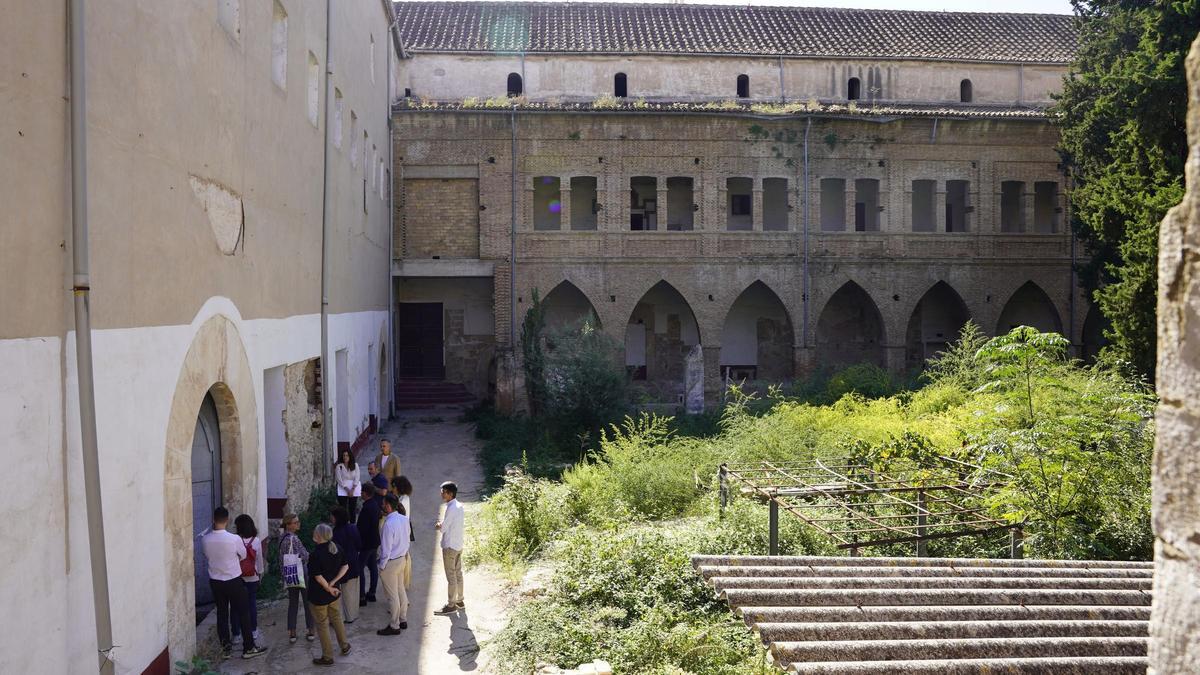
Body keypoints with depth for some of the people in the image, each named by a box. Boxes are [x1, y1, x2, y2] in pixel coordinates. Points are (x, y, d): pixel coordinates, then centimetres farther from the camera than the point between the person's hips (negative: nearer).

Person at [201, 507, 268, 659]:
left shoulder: (205, 540, -10)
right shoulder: (234, 539, -20)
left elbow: (208, 556, 7)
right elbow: (243, 555, -2)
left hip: (215, 582, 4)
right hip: (234, 581, -3)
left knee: (222, 614, 14)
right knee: (243, 614, 6)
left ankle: (226, 648, 18)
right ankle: (248, 648, 11)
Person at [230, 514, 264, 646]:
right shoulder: (257, 541, -6)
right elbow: (260, 559, 3)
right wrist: (260, 573, 17)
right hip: (252, 577, 2)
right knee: (252, 603, 14)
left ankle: (236, 633, 9)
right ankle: (253, 630, 23)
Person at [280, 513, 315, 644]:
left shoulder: (282, 539, 4)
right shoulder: (293, 538, -21)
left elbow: (281, 559, 11)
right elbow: (305, 555, -22)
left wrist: (283, 574, 18)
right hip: (301, 574, -7)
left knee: (292, 603, 12)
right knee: (307, 602, 7)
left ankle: (292, 633, 14)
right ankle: (310, 631, 13)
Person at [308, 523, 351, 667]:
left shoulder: (316, 554, -25)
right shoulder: (336, 549, -4)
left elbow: (318, 577, -24)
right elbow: (345, 567, -1)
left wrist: (329, 588, -11)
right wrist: (333, 583, -6)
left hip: (319, 594, -6)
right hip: (333, 592, 6)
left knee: (322, 624, 8)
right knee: (336, 617, 25)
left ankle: (327, 657, 18)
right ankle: (345, 646, 38)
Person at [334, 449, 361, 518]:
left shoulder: (355, 466, 3)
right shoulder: (339, 466, -3)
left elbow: (357, 478, 0)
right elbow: (339, 480, -6)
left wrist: (352, 490, -10)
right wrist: (347, 490, -11)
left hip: (354, 488, 2)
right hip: (343, 489, -2)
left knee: (353, 508, 2)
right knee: (343, 509, -8)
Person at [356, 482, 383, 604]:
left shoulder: (366, 508, -26)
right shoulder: (376, 504, 2)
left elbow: (362, 528, -24)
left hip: (366, 543, -9)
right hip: (375, 541, 9)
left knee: (360, 568, -1)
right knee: (373, 566, 17)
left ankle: (362, 597, 3)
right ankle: (372, 593, 27)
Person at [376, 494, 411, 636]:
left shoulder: (389, 524, -28)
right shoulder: (404, 519, -4)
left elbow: (386, 548, -23)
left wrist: (382, 567, -12)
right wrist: (405, 553, 17)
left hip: (391, 562, -8)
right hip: (402, 559, 8)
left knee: (392, 595, 6)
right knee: (401, 590, 21)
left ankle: (394, 626, 20)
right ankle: (403, 620, 35)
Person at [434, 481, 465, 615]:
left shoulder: (451, 509, -22)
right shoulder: (459, 506, 6)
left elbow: (443, 528, -17)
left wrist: (439, 526, 2)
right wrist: (442, 525, 3)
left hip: (450, 547, -9)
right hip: (459, 545, 9)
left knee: (451, 577, 0)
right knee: (458, 574, 16)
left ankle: (451, 605, 8)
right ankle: (459, 601, 26)